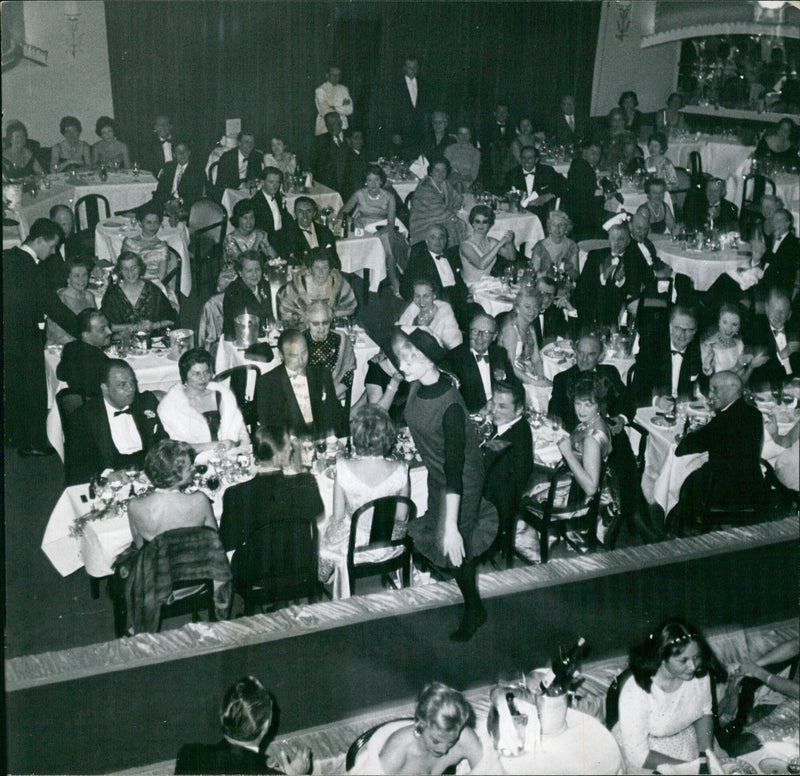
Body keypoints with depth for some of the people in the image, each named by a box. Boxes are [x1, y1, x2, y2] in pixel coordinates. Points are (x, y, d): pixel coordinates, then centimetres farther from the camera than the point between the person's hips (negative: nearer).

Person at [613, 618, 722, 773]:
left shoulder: (699, 673, -19)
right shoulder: (635, 691, -33)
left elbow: (704, 712, 3)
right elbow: (638, 756, -25)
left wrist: (706, 753, -11)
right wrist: (691, 766, -23)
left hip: (684, 736, 5)